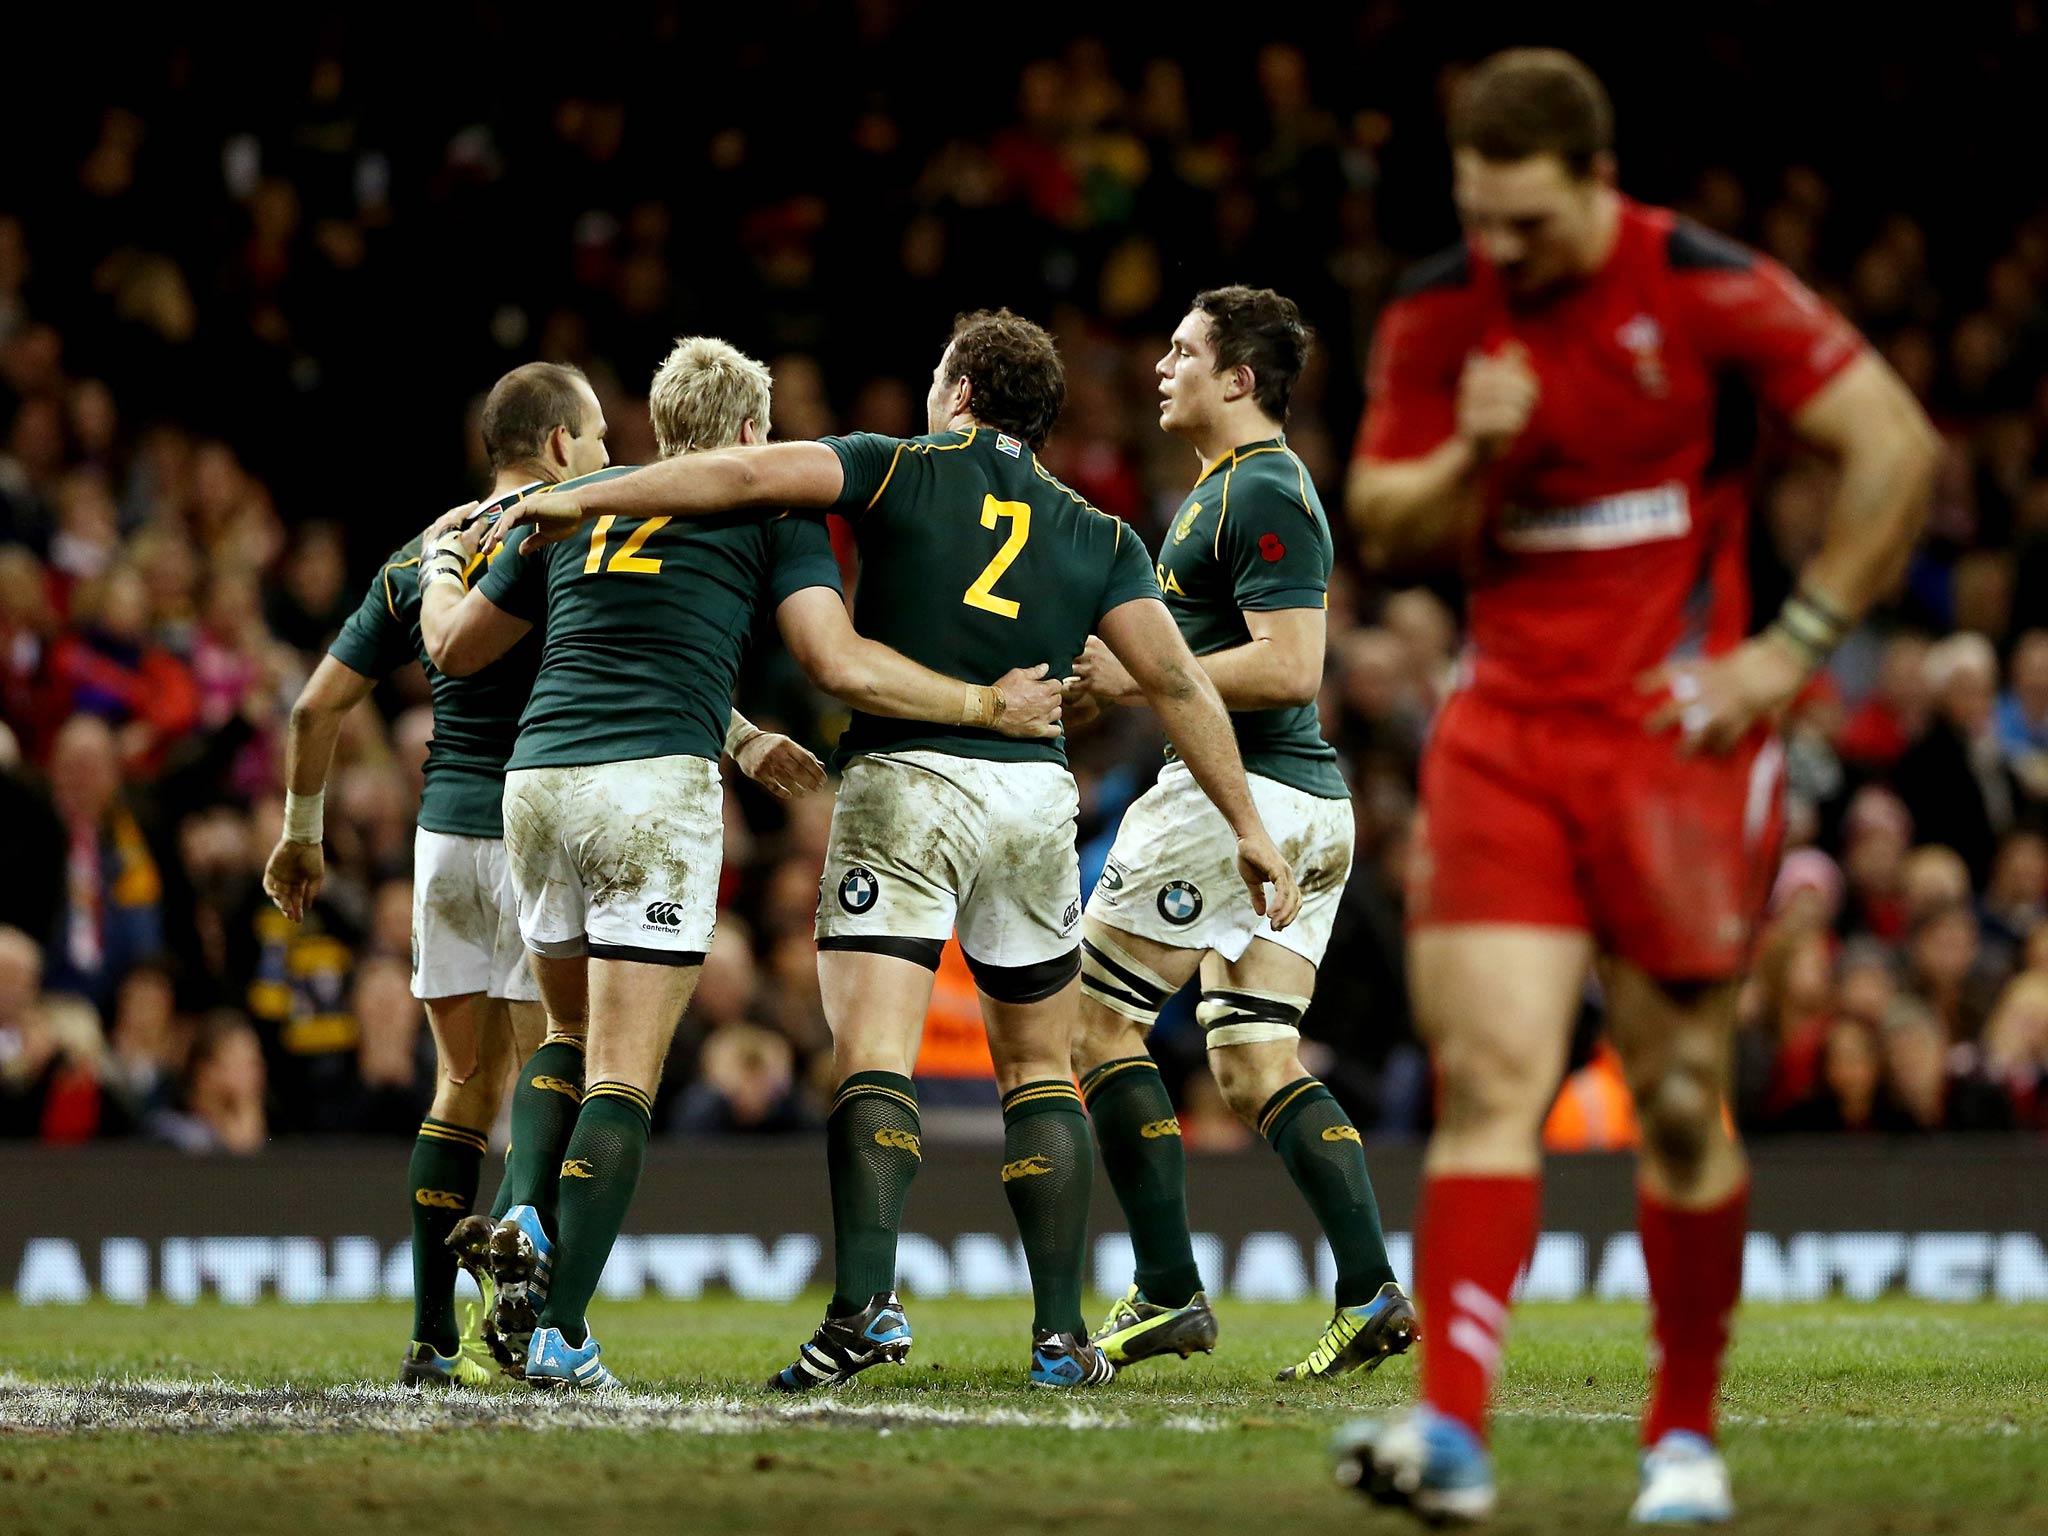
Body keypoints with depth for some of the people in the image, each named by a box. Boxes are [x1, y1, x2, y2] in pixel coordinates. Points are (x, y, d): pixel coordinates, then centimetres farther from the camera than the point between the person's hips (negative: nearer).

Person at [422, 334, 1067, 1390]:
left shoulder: (570, 506, 21)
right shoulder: (772, 508, 10)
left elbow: (454, 647, 30)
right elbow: (839, 666, -3)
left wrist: (443, 564, 51)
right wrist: (985, 705, 7)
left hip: (535, 779, 4)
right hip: (656, 787, -4)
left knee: (568, 1036, 25)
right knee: (622, 1076, -4)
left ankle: (533, 1217, 1)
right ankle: (559, 1331, -12)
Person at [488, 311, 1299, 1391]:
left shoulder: (902, 468, 4)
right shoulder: (1095, 536, 12)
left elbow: (747, 473, -8)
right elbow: (1175, 681, 4)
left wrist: (584, 501, -4)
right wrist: (1247, 825, 6)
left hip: (901, 782, -3)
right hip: (1033, 795, 3)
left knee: (873, 1060, -10)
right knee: (1038, 1068, 14)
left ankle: (865, 1302, -28)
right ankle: (1061, 1334, 8)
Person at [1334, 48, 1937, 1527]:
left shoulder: (1711, 292, -9)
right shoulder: (1437, 315, 3)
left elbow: (1899, 447, -6)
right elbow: (1384, 525, 10)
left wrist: (1795, 648, -8)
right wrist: (1473, 459, -12)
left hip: (1673, 731, -2)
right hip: (1506, 726, 3)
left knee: (1682, 1100, 2)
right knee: (1488, 1076, -12)